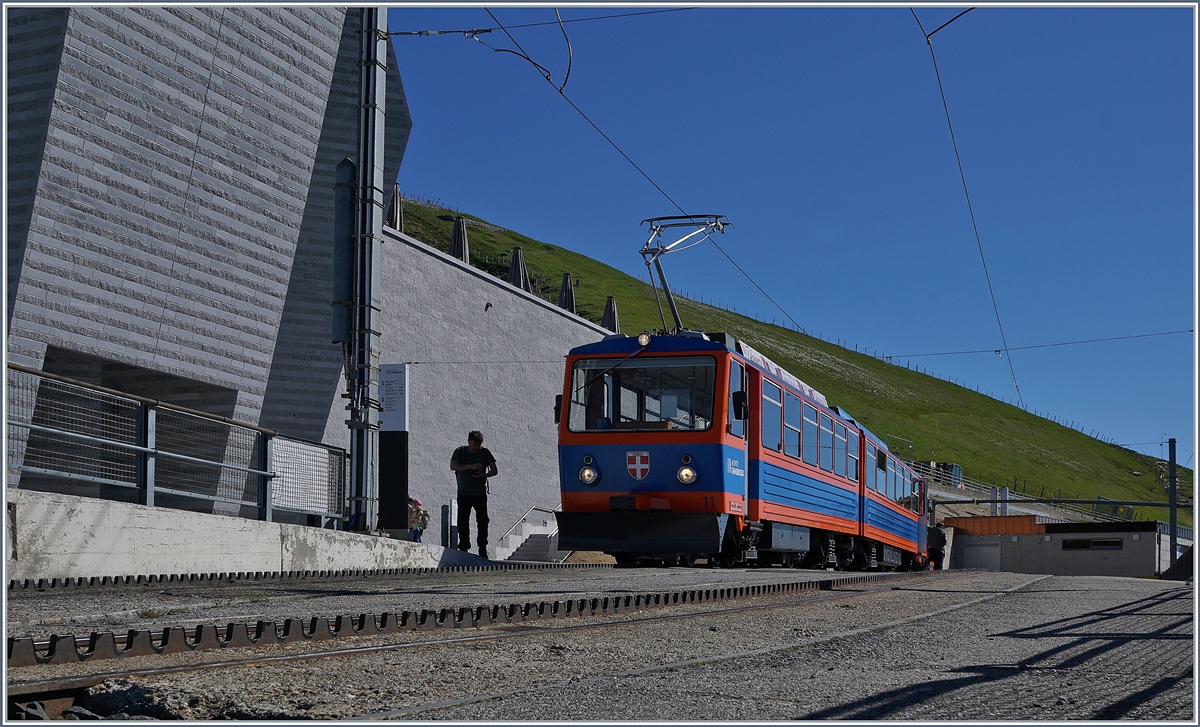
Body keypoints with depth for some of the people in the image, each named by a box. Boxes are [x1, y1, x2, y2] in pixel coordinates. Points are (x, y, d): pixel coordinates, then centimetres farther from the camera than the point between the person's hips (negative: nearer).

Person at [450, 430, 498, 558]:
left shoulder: (485, 452, 6)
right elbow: (453, 466, -13)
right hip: (464, 493, 0)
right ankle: (463, 548, 5)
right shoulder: (460, 452, 3)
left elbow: (494, 470, 5)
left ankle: (483, 549, -1)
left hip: (480, 493, 1)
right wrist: (471, 466, -24)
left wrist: (484, 475, -16)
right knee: (463, 522, -2)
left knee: (483, 521, -6)